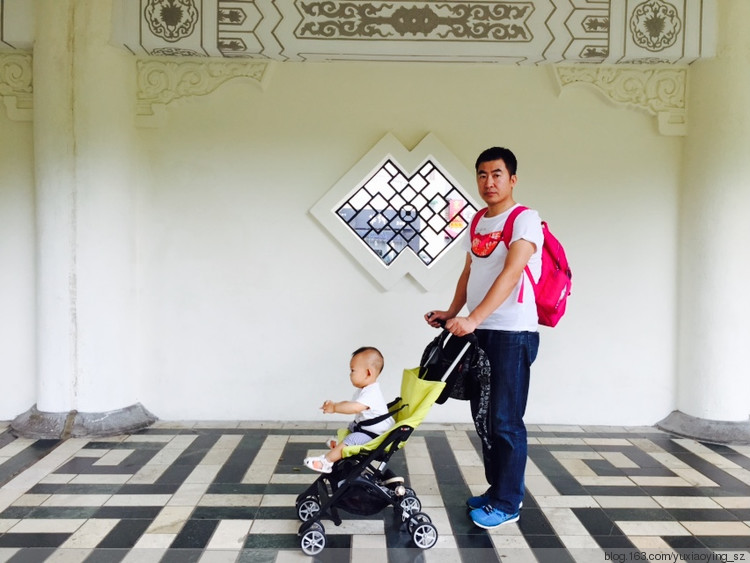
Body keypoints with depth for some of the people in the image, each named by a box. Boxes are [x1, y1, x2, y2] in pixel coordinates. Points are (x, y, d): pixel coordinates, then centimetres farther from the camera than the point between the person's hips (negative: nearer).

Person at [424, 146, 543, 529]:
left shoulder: (525, 220, -11)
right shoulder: (477, 224, 14)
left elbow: (510, 273, -23)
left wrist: (473, 318, -31)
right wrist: (452, 314, 7)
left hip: (513, 333, -8)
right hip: (477, 332, 8)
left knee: (505, 421, -2)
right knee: (484, 416, 14)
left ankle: (506, 503, 12)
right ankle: (499, 489, 29)